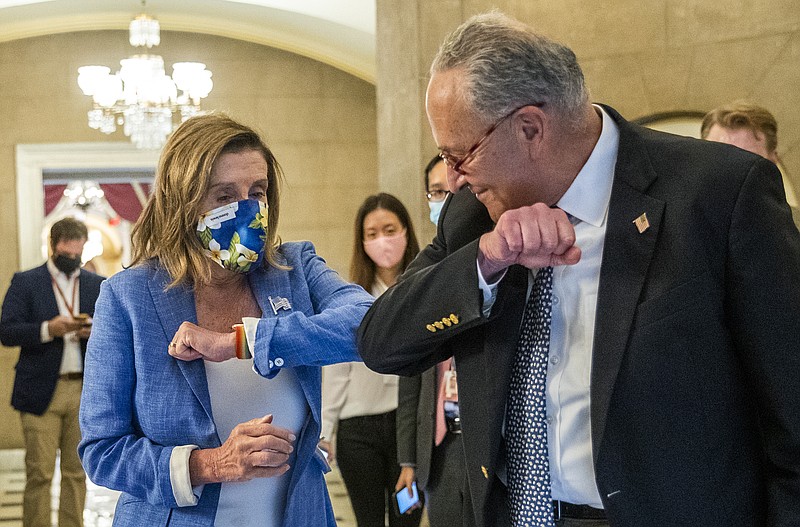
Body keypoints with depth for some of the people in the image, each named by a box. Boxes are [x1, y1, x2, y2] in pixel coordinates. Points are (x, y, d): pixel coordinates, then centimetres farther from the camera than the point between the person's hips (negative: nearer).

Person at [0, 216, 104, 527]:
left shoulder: (98, 286, 13)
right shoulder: (25, 282, 4)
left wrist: (95, 332, -12)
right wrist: (48, 329, -19)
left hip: (85, 392, 3)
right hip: (41, 392, -3)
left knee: (76, 473, 7)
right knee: (39, 473, -3)